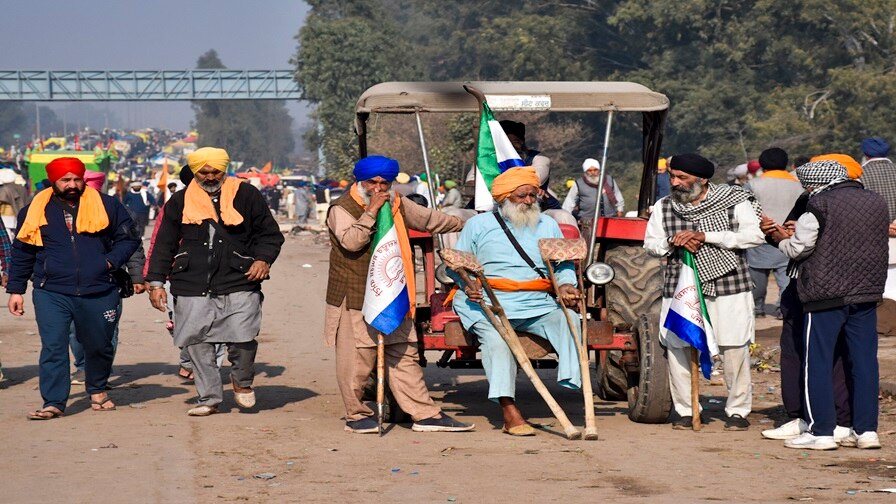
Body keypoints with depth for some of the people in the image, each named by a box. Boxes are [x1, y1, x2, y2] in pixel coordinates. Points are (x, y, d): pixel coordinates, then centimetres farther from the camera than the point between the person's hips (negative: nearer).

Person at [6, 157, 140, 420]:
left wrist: (111, 260, -8)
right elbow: (22, 253, 13)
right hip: (51, 293, -1)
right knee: (53, 347, -11)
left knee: (99, 346, 13)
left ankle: (98, 390, 38)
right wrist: (16, 290, 11)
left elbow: (129, 238, 9)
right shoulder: (36, 211, 5)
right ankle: (53, 402, -7)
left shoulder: (107, 206, 3)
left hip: (98, 292, 1)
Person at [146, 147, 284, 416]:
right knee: (198, 344, 1)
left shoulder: (246, 195, 7)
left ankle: (242, 382, 16)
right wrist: (156, 282, 9)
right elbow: (164, 245, 16)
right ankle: (209, 398, 15)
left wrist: (263, 259, -6)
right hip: (193, 288, 2)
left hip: (239, 285, -2)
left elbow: (270, 233, 12)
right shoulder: (180, 202, 12)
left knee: (243, 338, -14)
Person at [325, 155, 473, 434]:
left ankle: (426, 414, 7)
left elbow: (428, 219, 32)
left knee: (404, 357, 7)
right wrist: (371, 211, -22)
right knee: (357, 360, -3)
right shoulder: (342, 208, -6)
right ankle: (357, 415, 12)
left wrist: (461, 224, 43)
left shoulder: (398, 205, 15)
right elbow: (351, 241, -23)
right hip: (355, 300, -6)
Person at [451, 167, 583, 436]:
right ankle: (509, 411, -43)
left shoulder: (548, 225, 21)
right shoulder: (478, 225, 12)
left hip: (538, 304, 3)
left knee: (570, 321, -27)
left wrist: (565, 285, -3)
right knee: (495, 336, -35)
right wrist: (468, 284, -11)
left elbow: (564, 264, 19)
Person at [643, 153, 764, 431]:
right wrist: (673, 242, -12)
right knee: (677, 347, 0)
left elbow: (754, 235, -13)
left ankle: (738, 410, 13)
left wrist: (705, 236, -18)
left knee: (734, 349, -1)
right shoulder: (664, 207, 9)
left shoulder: (734, 202, -3)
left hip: (728, 287, -3)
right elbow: (650, 243, 11)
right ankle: (684, 410, 14)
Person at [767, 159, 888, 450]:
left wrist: (782, 239, 15)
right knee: (864, 361, 8)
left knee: (817, 363, 1)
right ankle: (866, 430, 7)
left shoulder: (820, 205, -9)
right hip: (867, 293, 6)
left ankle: (821, 431, -2)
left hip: (826, 295, -6)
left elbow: (799, 248, -7)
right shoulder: (877, 203, 11)